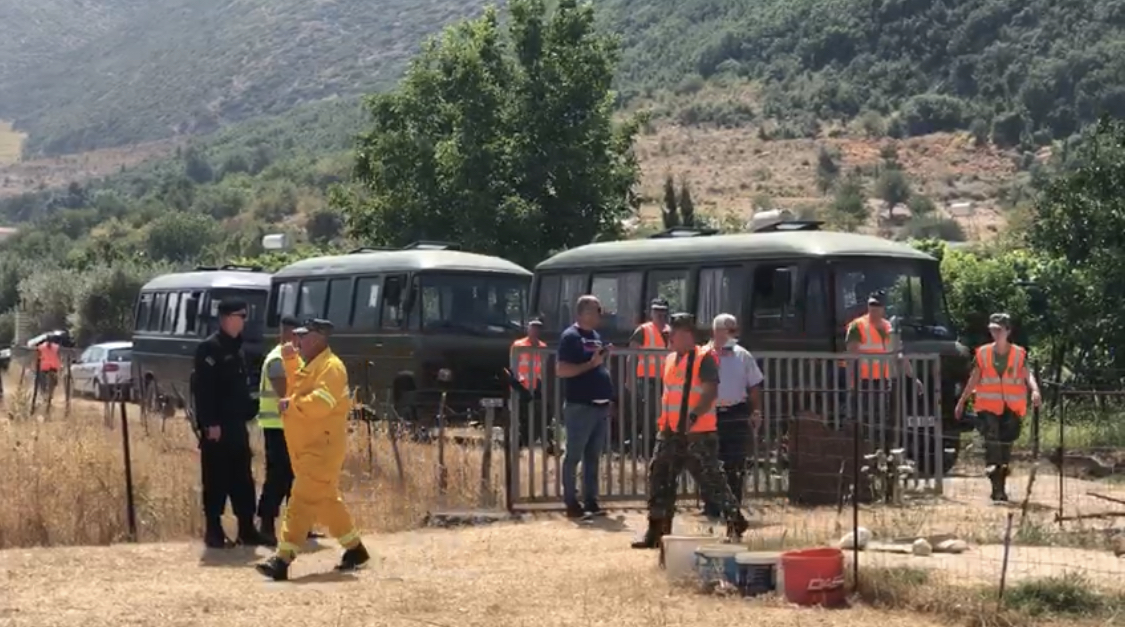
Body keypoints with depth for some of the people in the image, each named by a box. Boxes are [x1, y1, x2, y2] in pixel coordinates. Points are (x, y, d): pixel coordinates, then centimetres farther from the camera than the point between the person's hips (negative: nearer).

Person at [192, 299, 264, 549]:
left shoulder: (237, 348, 17)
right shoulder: (210, 348, -11)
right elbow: (203, 388, -18)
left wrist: (249, 410, 14)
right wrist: (210, 423, -22)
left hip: (236, 425, 9)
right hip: (216, 426, -8)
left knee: (242, 479, 10)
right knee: (216, 480, -4)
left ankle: (247, 529, 14)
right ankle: (214, 531, 2)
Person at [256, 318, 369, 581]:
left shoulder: (331, 366, -15)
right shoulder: (307, 365, 18)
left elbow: (320, 402, -26)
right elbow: (295, 387, 15)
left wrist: (290, 404, -17)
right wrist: (290, 361, 4)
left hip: (322, 449, -10)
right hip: (307, 448, 10)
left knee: (302, 501, -14)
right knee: (326, 501, 18)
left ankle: (283, 559, -19)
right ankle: (355, 549, 29)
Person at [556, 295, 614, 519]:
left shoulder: (595, 335, 17)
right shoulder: (571, 336, -9)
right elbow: (561, 370, -17)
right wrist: (591, 363, -19)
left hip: (600, 405, 8)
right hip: (580, 406, -8)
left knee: (593, 457, 11)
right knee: (574, 456, -2)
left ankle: (591, 502, 16)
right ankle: (571, 504, 1)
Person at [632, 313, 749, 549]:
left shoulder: (703, 358, -11)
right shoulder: (670, 359, 15)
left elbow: (710, 392, -20)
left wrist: (692, 417, -30)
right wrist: (665, 421, 16)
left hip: (699, 434, -8)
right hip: (671, 433, 8)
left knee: (712, 481, -6)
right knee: (660, 479, 7)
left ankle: (735, 523, 5)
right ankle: (656, 531, 13)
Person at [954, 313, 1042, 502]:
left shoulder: (1019, 354, 2)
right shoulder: (983, 353, 5)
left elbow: (1028, 375, -10)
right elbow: (974, 379, 11)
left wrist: (1035, 390, -30)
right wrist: (961, 401, 12)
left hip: (1012, 408, 0)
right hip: (989, 406, 0)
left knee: (1006, 444, 6)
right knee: (992, 441, -15)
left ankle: (1002, 487, 18)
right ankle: (996, 487, -21)